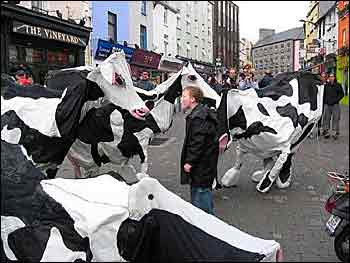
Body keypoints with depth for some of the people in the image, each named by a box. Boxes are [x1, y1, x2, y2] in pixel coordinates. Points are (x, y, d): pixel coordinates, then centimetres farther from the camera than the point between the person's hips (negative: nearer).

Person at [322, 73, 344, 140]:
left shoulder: (338, 85, 4)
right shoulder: (326, 86, 9)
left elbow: (341, 94, 2)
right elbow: (324, 95, 11)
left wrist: (336, 100, -10)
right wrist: (323, 103, 5)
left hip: (335, 105, -2)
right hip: (327, 105, 2)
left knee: (336, 118, -1)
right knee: (326, 118, 4)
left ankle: (336, 132, 5)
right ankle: (326, 131, 12)